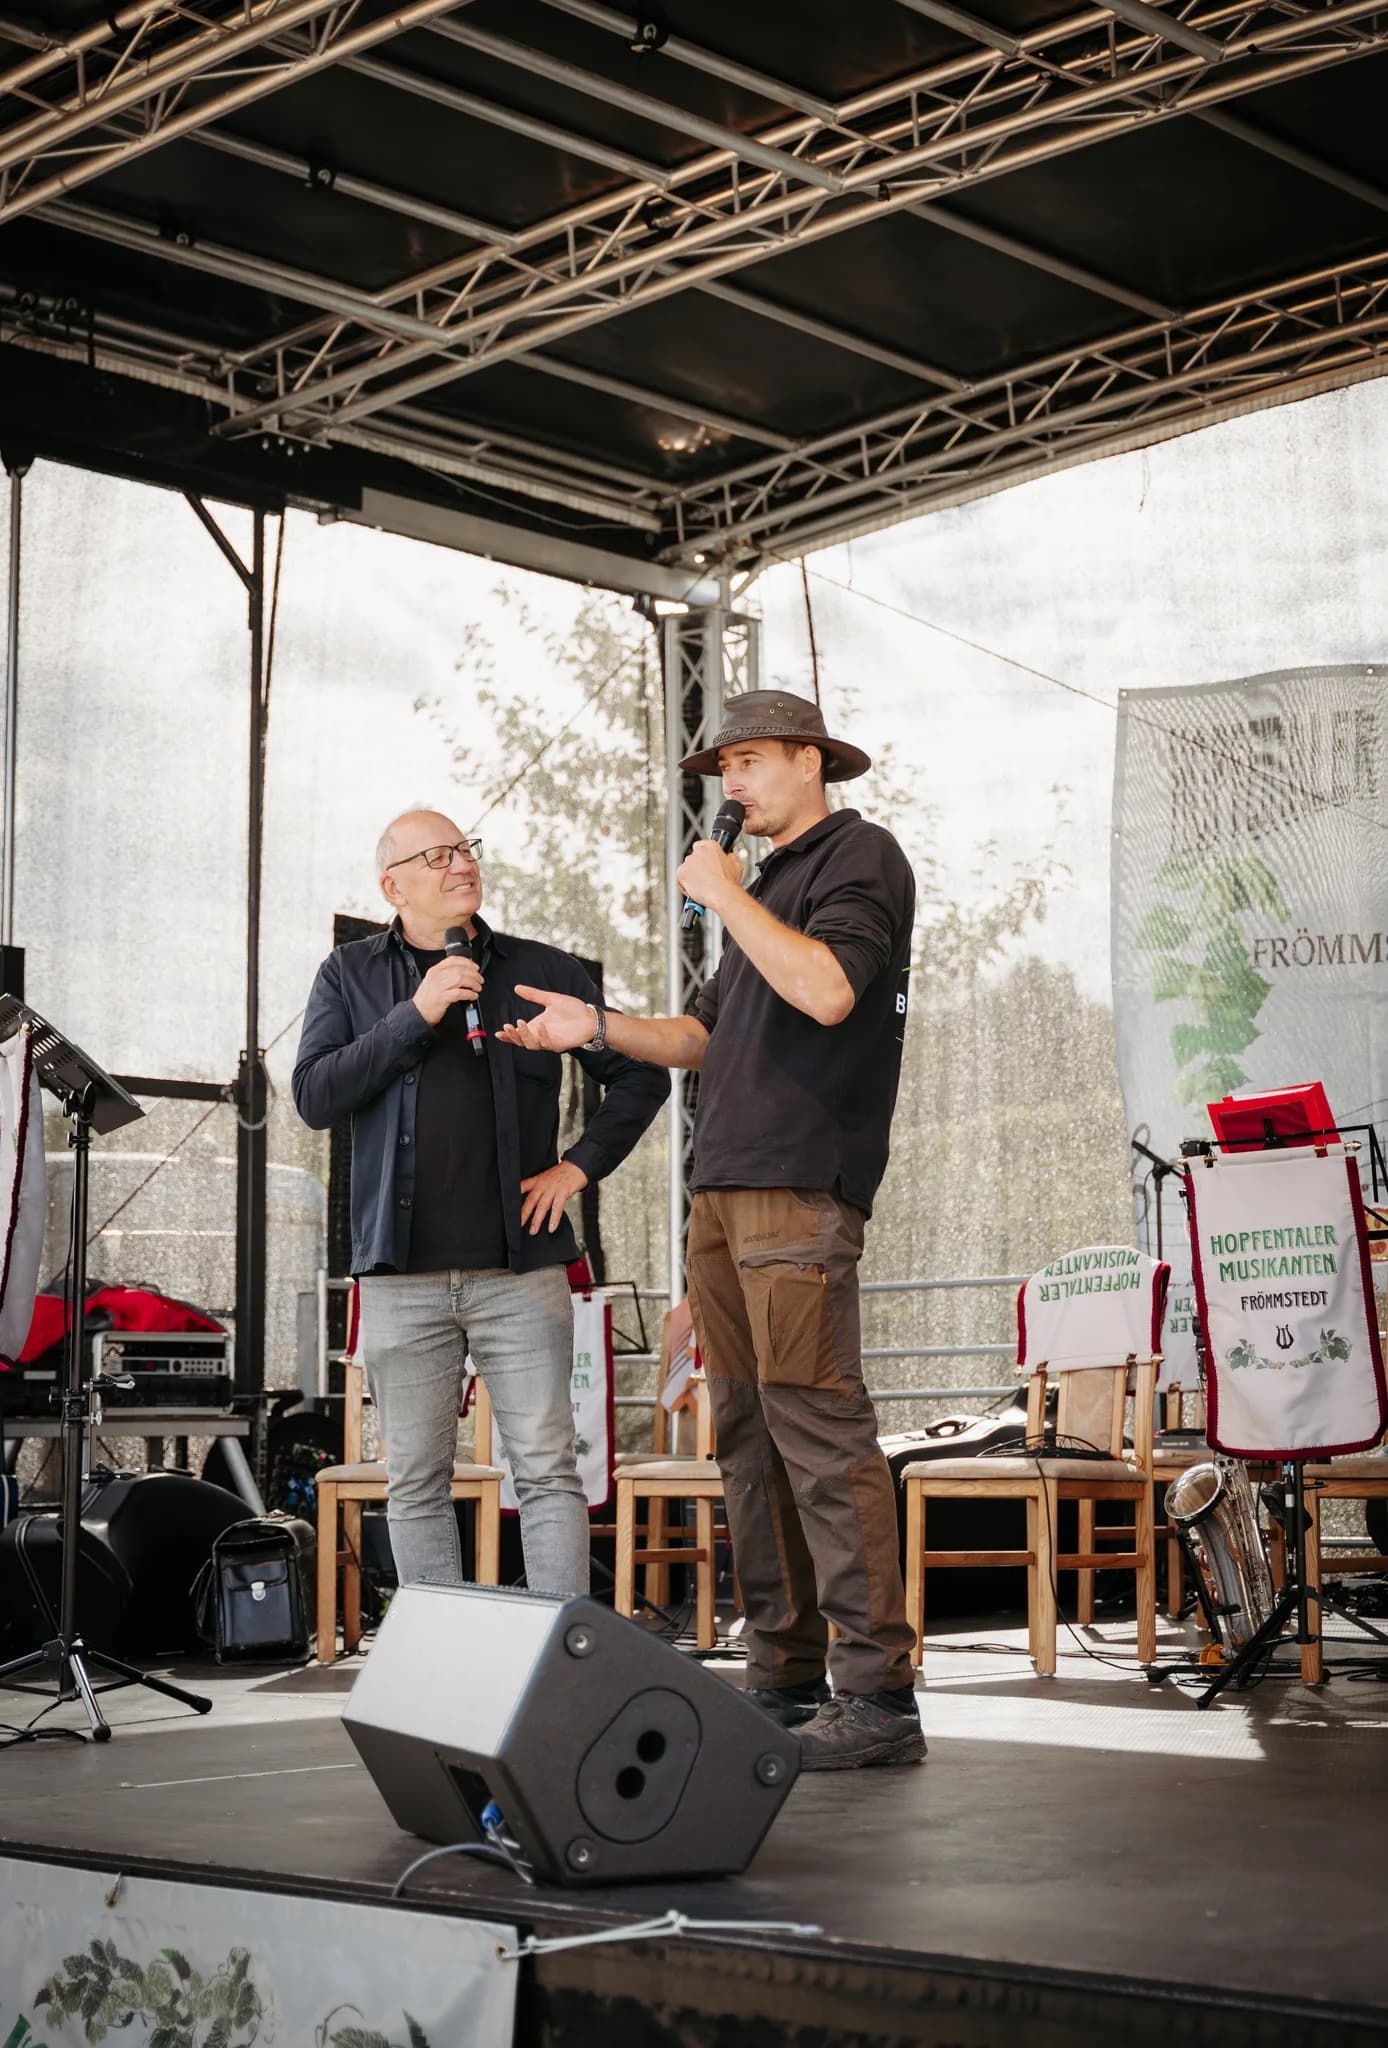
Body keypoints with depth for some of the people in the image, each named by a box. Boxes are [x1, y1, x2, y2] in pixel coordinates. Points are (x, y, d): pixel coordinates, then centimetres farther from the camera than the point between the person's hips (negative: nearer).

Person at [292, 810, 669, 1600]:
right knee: (418, 1482, 3)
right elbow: (315, 1097, -2)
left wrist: (580, 1165, 3)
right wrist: (415, 1014, -9)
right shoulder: (350, 977, 11)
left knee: (548, 1469, -5)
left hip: (521, 1267, 0)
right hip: (403, 1275, 1)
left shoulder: (542, 970, 10)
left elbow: (640, 1075, 15)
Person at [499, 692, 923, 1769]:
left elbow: (828, 990, -19)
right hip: (725, 1191, 9)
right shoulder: (769, 882, 26)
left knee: (816, 1423, -14)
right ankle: (785, 1678, 10)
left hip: (802, 1190, -9)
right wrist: (596, 1026, 16)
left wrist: (722, 895, -10)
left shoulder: (861, 856, -1)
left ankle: (878, 1692, -14)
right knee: (749, 1434, 7)